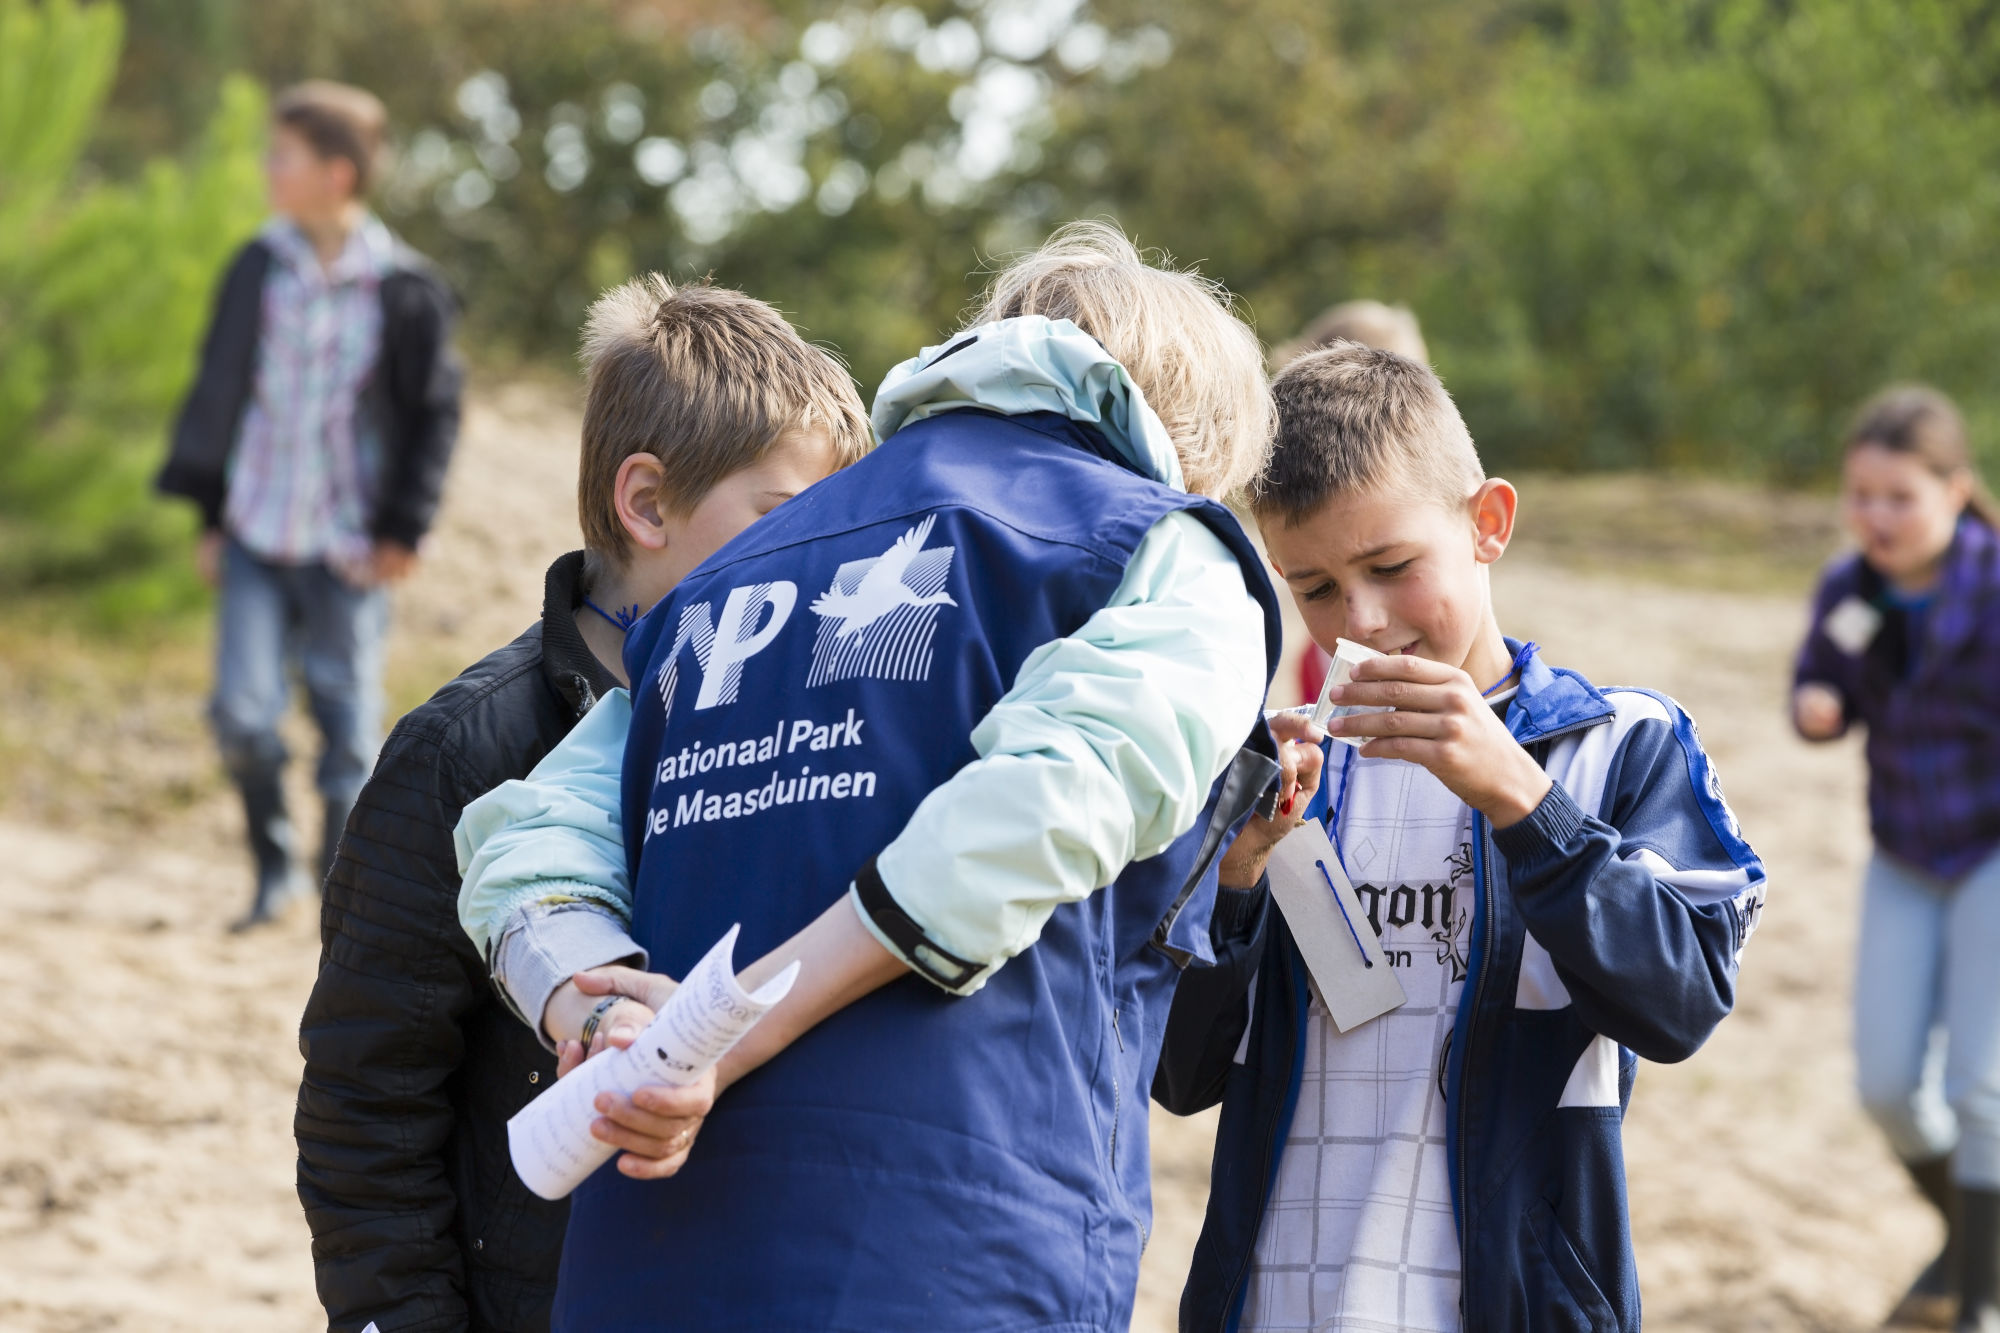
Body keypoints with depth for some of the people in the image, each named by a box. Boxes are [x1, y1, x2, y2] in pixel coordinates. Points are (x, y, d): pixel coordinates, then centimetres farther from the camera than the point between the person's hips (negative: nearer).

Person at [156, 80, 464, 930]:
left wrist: (403, 529, -6)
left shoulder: (404, 289, -8)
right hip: (257, 534, 2)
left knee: (348, 724, 4)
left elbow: (435, 413, -1)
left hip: (348, 548, -2)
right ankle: (273, 868, 16)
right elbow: (218, 392, 10)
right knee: (241, 711, -5)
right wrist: (210, 516, 11)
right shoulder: (258, 270, 1)